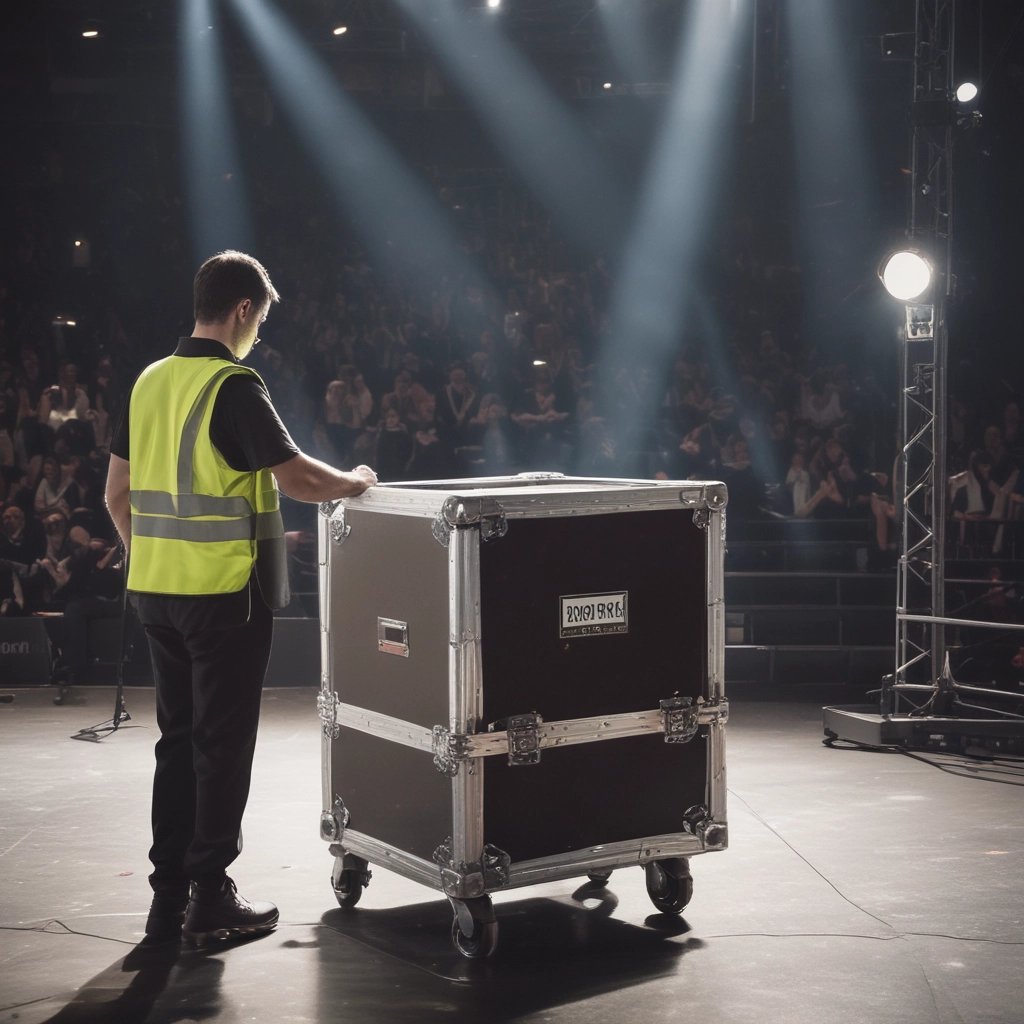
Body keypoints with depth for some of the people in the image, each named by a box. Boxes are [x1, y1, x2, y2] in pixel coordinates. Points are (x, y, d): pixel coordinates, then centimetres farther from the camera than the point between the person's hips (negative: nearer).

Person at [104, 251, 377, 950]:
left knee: (178, 740, 14)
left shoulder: (150, 381, 9)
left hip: (155, 586, 7)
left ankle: (169, 895, 18)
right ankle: (211, 901, 6)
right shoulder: (235, 386, -14)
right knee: (223, 745, 1)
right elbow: (295, 477, -18)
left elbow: (118, 491, 14)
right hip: (224, 592, -7)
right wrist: (357, 483, 0)